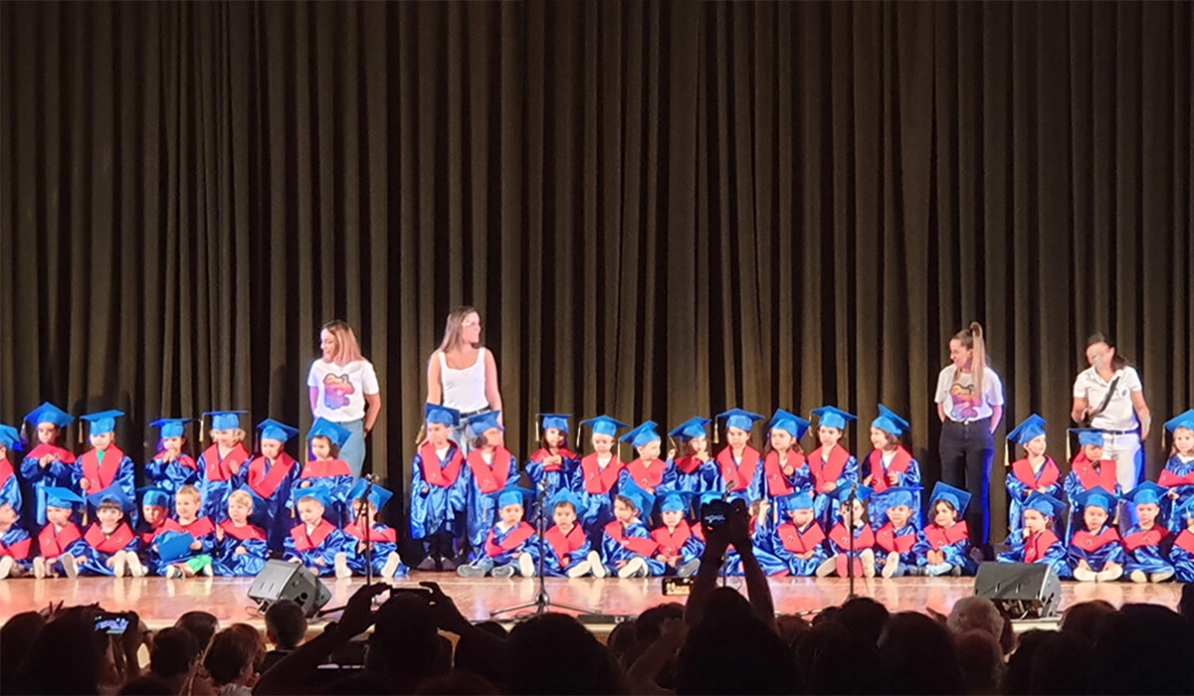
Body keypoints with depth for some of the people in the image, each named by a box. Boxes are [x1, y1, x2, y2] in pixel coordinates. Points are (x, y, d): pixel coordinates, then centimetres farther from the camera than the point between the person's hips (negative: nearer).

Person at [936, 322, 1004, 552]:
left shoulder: (988, 377, -8)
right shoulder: (947, 374, -1)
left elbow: (997, 409, 5)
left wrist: (986, 433, 0)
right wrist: (951, 429, 9)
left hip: (979, 434, -3)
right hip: (952, 435, 3)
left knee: (978, 492, -1)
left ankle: (980, 547, 5)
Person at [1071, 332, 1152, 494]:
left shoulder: (1128, 373, 2)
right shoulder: (1084, 379, 2)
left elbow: (1141, 406, 5)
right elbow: (1076, 414, 5)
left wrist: (1145, 423, -15)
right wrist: (1082, 413, -18)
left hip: (1127, 439, 0)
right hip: (1099, 439, 0)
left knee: (1127, 489, -2)